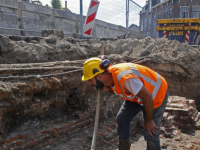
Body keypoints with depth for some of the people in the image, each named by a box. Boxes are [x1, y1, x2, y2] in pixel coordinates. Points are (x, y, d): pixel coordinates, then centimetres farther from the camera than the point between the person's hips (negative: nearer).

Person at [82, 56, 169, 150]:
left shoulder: (124, 78, -39)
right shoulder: (109, 75, -13)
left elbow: (147, 97, -29)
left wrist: (149, 120, -16)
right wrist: (104, 87, -13)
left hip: (156, 94, -8)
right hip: (137, 95, 8)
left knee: (150, 134, -9)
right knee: (122, 119, 10)